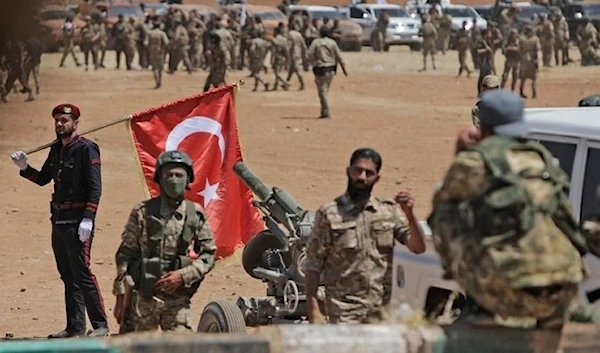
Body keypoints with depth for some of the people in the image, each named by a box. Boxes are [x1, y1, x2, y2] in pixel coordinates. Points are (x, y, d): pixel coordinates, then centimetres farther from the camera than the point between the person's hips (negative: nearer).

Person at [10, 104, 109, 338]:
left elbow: (95, 187, -14)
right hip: (59, 220, 8)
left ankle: (100, 325, -6)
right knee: (67, 275, 10)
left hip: (77, 220, -8)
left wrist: (88, 218, -21)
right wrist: (24, 168, 4)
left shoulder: (86, 149, -9)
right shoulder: (56, 149, 15)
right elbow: (43, 179, 22)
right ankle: (75, 327, 14)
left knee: (81, 273, -10)